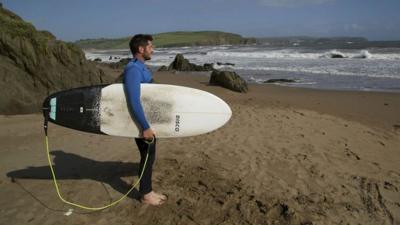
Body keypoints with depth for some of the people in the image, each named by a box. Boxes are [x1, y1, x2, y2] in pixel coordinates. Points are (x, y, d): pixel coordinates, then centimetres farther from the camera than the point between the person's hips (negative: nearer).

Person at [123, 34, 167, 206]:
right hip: (141, 122, -9)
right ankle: (145, 194, 17)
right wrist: (145, 127, -29)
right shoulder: (133, 69, -22)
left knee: (150, 156, 15)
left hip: (148, 119, 9)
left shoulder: (141, 67, 10)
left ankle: (148, 190, 28)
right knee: (147, 157, 2)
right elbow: (134, 101, -29)